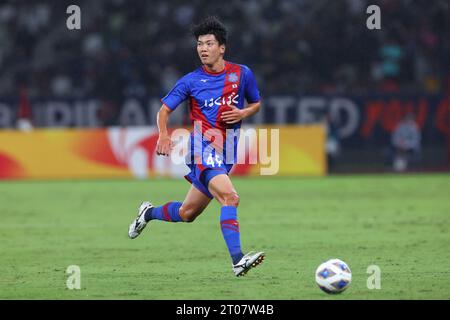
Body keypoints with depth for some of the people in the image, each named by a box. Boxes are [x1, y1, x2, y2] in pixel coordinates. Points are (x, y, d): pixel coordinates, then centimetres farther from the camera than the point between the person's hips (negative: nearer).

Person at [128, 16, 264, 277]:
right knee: (230, 197, -27)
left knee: (187, 213, 13)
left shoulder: (242, 74, 5)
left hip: (226, 156, 4)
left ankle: (149, 212, 43)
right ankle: (237, 260, -32)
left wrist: (243, 114, -3)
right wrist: (164, 135, -11)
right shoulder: (191, 81, -1)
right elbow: (165, 109, 8)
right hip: (203, 148, -4)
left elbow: (256, 103, 19)